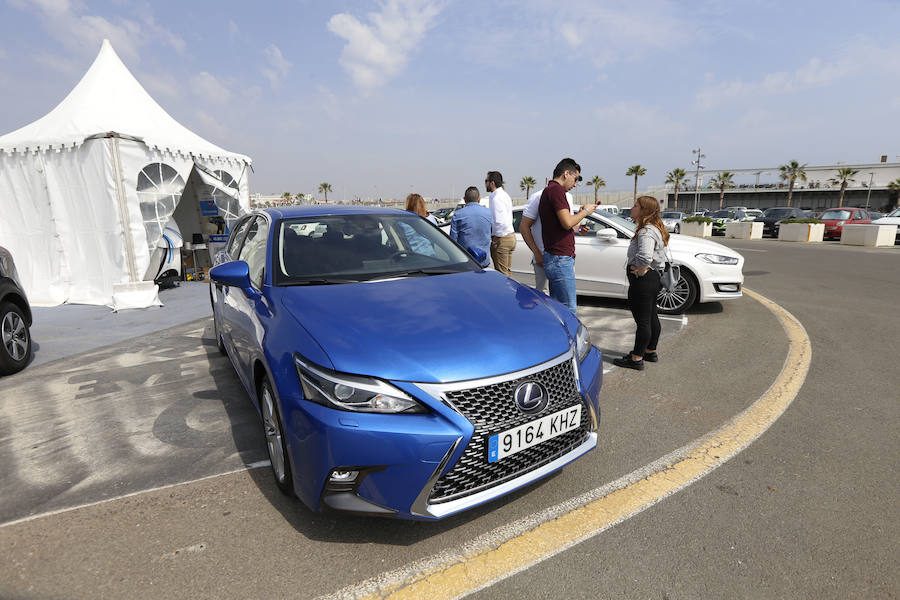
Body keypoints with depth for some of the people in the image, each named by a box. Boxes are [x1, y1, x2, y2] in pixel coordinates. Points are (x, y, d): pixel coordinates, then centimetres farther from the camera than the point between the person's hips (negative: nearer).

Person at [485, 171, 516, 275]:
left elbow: (501, 222, -24)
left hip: (502, 238, -10)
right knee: (506, 272, 16)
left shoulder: (496, 198, -16)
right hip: (511, 236, 10)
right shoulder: (504, 194, 16)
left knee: (501, 273, -4)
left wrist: (496, 238, -13)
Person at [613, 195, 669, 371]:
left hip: (642, 280, -11)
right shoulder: (655, 229, 11)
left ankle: (636, 359, 8)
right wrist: (642, 269, 9)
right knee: (652, 317, 19)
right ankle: (650, 351, 34)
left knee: (642, 320, -2)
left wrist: (639, 271, -21)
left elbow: (645, 257, -38)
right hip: (653, 278, 11)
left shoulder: (646, 232, -22)